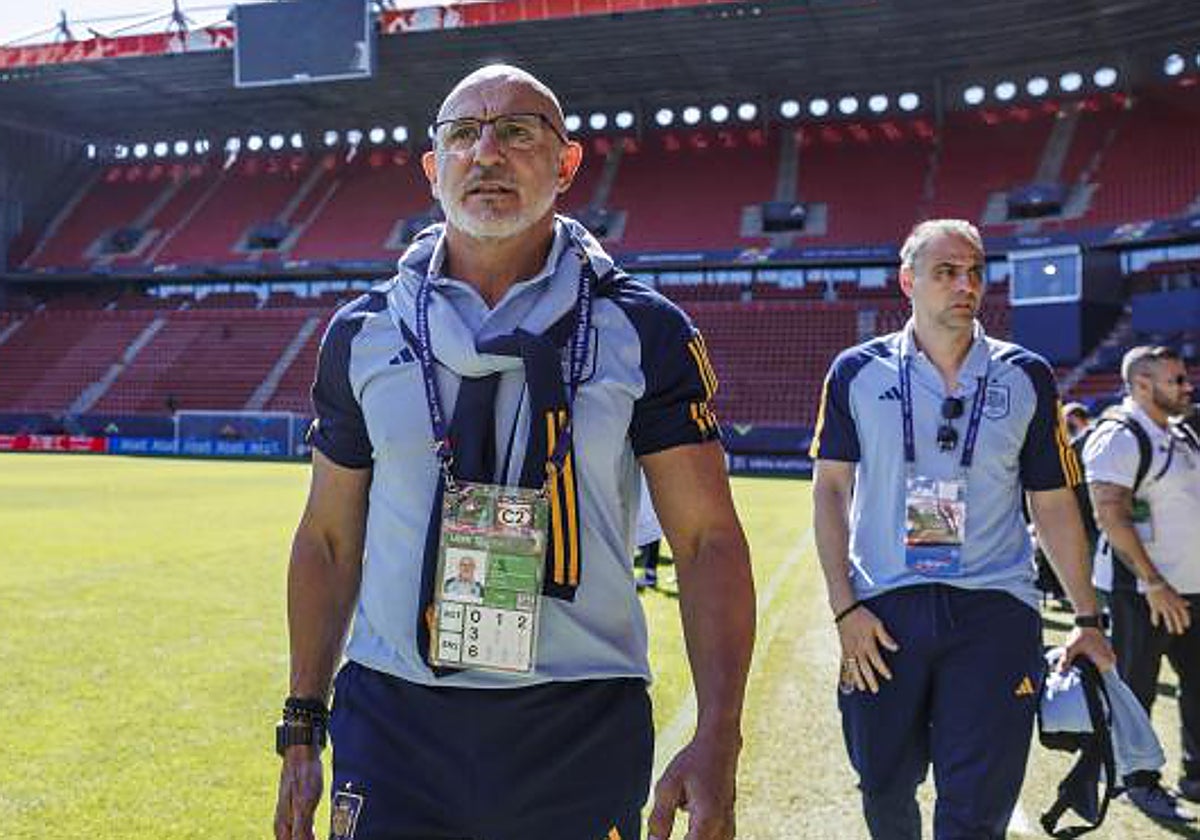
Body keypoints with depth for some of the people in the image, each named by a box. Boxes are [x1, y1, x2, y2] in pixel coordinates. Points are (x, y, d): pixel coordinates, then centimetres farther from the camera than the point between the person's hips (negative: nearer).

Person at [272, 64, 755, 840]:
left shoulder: (646, 334, -2)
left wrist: (716, 740, -14)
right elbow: (329, 541, 10)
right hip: (392, 726, 2)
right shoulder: (364, 336, 4)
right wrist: (302, 728, 8)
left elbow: (708, 540, -4)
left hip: (582, 738, -1)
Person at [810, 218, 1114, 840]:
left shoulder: (1026, 378, 5)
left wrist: (1087, 620, 6)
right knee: (884, 788, 13)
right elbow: (830, 489, 3)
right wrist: (844, 607, -5)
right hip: (883, 609, 0)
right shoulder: (859, 372, 2)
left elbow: (1053, 504, 9)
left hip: (994, 609, 0)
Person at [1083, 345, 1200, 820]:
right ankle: (1140, 784, 17)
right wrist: (1154, 584, -22)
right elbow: (1109, 515, -22)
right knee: (1137, 691, 4)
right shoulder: (1119, 438, -15)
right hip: (1143, 591, -8)